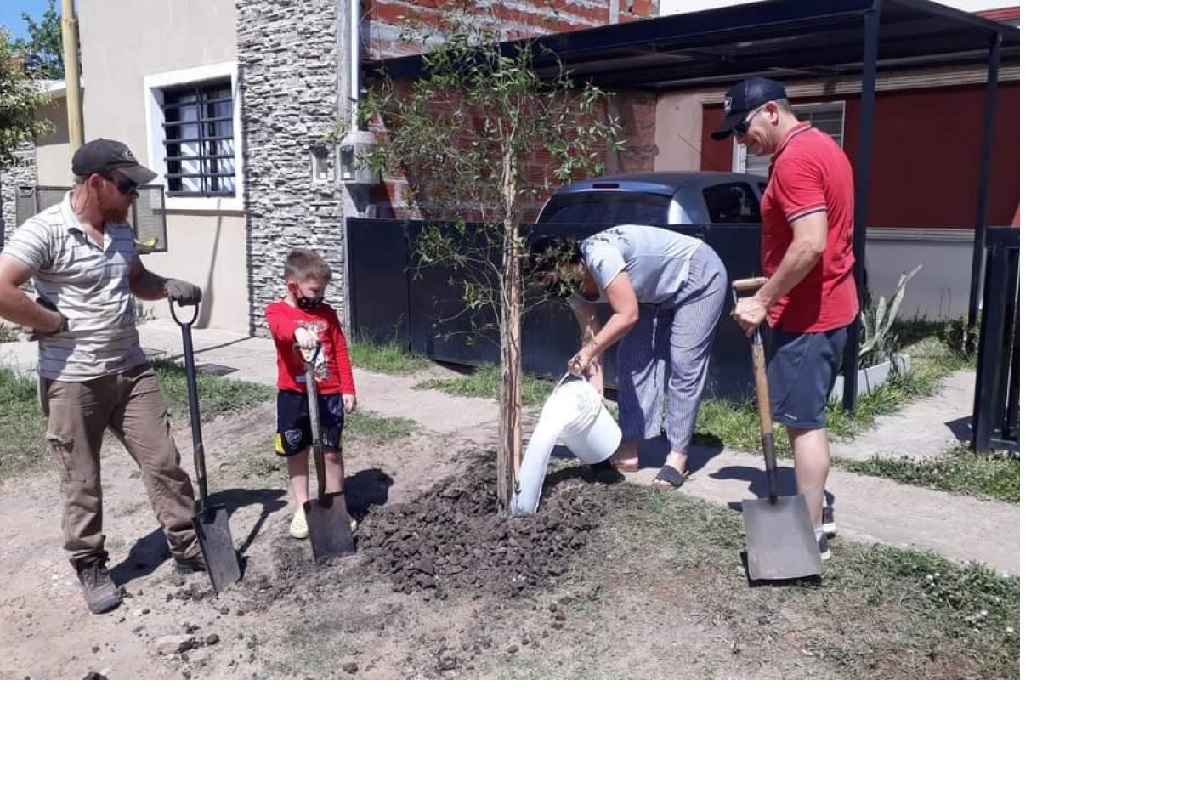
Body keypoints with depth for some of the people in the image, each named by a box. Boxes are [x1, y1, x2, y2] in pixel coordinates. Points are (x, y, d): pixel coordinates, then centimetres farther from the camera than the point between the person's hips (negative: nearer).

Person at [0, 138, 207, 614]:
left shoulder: (121, 229, 7)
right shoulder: (45, 231, -16)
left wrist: (168, 287, 2)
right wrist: (55, 323, -16)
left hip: (131, 369, 6)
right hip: (73, 381, -6)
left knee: (164, 462, 9)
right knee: (82, 483, 8)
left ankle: (187, 546, 21)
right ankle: (90, 567, 24)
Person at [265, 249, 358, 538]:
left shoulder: (327, 313, 5)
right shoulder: (277, 310, -5)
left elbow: (341, 352, 7)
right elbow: (281, 326, -30)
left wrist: (348, 389, 2)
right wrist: (298, 331, -53)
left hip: (329, 394, 2)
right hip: (293, 395, -2)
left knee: (332, 452, 8)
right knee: (296, 454, 10)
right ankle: (302, 509, 23)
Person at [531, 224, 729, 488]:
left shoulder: (599, 255, -33)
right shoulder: (575, 288, -7)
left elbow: (627, 315, -35)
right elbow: (593, 338, -5)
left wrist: (586, 352, -31)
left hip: (698, 277, -8)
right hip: (657, 293, 9)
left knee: (683, 366, -13)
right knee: (633, 359, 0)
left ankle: (678, 456, -7)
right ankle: (629, 449, 5)